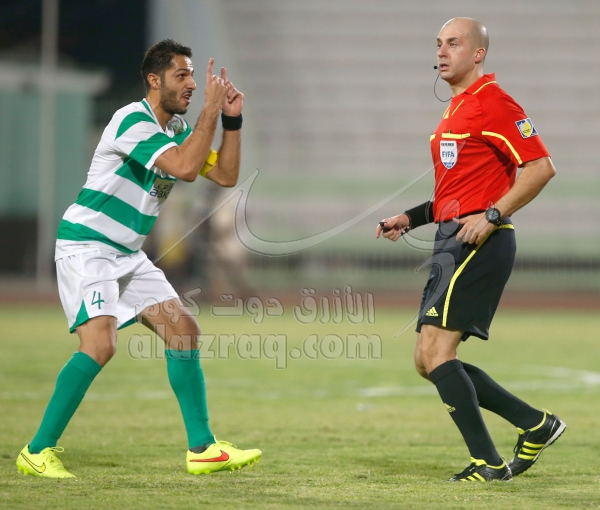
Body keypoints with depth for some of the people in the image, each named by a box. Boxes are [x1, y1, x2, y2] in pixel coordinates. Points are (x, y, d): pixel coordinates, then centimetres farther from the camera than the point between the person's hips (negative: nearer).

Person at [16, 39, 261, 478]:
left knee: (184, 331, 3)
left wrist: (232, 120, 0)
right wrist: (211, 110, -22)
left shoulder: (177, 127, 10)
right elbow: (184, 167, -30)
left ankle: (202, 449, 8)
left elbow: (226, 176, 11)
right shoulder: (133, 121, -19)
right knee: (99, 344, -23)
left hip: (127, 255, 9)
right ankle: (38, 451, -15)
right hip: (86, 247, -9)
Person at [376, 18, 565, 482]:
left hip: (479, 243, -10)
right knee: (429, 361, 8)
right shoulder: (456, 110, 21)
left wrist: (492, 216, -22)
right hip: (451, 242, 10)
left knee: (436, 352, -16)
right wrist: (412, 218, 17)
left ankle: (488, 463, -9)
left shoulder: (493, 103, -10)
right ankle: (536, 425, 15)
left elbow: (541, 167, -17)